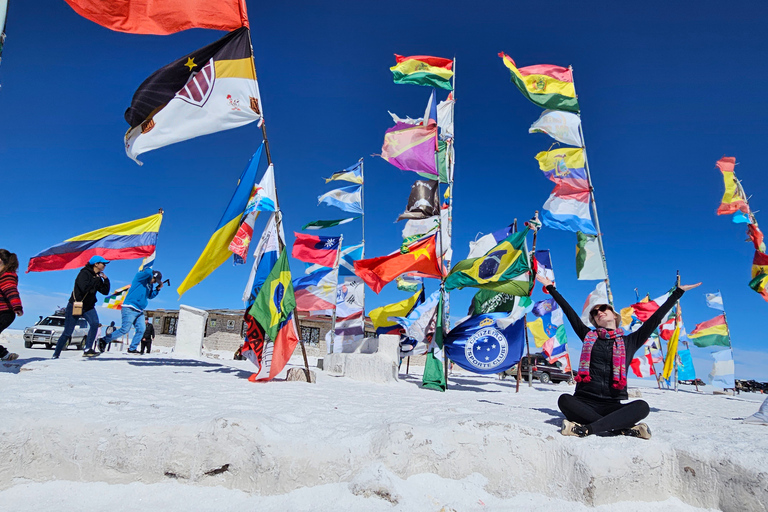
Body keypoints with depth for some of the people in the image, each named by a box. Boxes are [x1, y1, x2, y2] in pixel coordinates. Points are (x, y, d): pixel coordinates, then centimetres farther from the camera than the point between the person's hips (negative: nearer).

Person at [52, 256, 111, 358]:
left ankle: (87, 350, -22)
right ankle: (56, 355, 19)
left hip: (88, 307, 5)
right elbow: (84, 288, -31)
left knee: (95, 323, -24)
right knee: (67, 333, 1)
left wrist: (106, 279, -5)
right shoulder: (84, 273, -15)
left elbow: (105, 292, 4)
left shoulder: (97, 278, 7)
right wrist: (95, 280, -21)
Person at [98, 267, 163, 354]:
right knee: (125, 329, -9)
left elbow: (150, 296, 25)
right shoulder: (140, 276, -5)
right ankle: (104, 340, 5)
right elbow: (148, 272, -25)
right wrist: (149, 268, -3)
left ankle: (132, 348, 7)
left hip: (140, 311, 9)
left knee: (141, 330, -1)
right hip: (130, 309, -9)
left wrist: (158, 289, 12)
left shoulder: (150, 285, 19)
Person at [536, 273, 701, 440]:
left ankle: (586, 429, -37)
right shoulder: (589, 336, 14)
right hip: (585, 401, 0)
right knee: (564, 400, -31)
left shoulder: (630, 341, 13)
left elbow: (655, 319, 14)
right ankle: (626, 428, -30)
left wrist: (678, 291, 16)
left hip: (613, 405, 0)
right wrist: (551, 288, 17)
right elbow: (569, 312, 15)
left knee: (642, 406, -29)